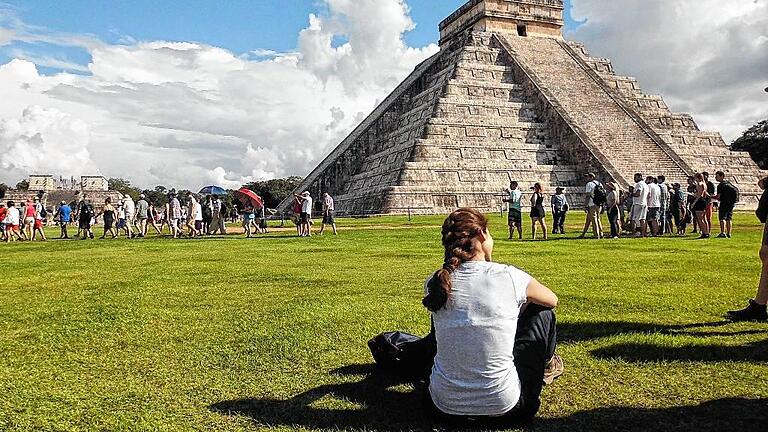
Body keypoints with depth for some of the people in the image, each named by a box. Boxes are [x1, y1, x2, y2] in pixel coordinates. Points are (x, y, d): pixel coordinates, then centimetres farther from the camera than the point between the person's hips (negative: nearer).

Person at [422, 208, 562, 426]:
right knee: (542, 313, 15)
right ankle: (545, 367, 45)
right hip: (503, 409, -2)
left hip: (443, 406, 3)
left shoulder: (435, 283, -6)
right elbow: (552, 300, 12)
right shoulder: (510, 276, -12)